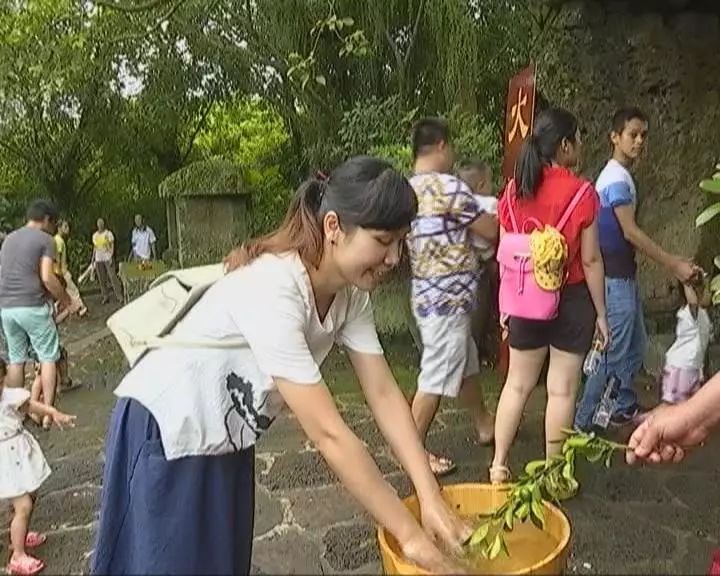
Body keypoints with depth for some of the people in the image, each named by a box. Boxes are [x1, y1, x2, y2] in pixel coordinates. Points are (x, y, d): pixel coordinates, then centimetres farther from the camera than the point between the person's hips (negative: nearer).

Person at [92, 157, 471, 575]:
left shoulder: (351, 294, -10)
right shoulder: (272, 290, -35)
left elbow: (384, 394, -8)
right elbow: (328, 433, -34)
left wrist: (431, 498, -15)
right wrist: (410, 535, -27)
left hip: (229, 437, 7)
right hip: (166, 431, -7)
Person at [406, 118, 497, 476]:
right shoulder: (449, 187, -18)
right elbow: (491, 232, -10)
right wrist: (491, 215, 10)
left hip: (429, 293, 9)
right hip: (448, 298, -9)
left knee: (466, 364, 23)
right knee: (437, 377, 1)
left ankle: (484, 424, 40)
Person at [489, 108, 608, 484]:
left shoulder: (514, 191, -2)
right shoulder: (582, 193, -13)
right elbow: (590, 260, -11)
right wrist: (601, 312, -1)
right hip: (571, 300, -3)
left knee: (517, 384, 15)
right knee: (562, 389, 8)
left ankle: (498, 465, 21)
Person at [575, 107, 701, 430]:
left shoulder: (619, 175, 13)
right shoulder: (617, 179, -18)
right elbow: (630, 232, -21)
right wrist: (673, 265, -18)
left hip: (624, 276, 10)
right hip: (616, 279, -10)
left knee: (635, 347, 19)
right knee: (613, 353, -3)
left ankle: (625, 408, 32)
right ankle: (583, 421, 7)